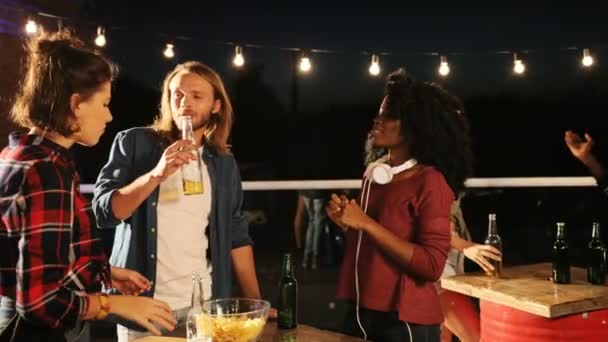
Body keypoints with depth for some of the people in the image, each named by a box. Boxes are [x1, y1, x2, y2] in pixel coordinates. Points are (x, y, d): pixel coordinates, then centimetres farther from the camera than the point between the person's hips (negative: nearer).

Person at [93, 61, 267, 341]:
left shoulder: (224, 163, 6)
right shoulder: (134, 143, -4)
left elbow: (237, 237, 7)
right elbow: (103, 211, -12)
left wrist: (256, 302, 2)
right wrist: (156, 174, -24)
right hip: (142, 304, -3)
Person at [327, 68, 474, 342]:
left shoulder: (430, 182, -13)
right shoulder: (374, 173, 7)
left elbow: (432, 265, -20)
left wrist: (365, 223, -21)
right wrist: (346, 222, -1)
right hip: (362, 312, 6)